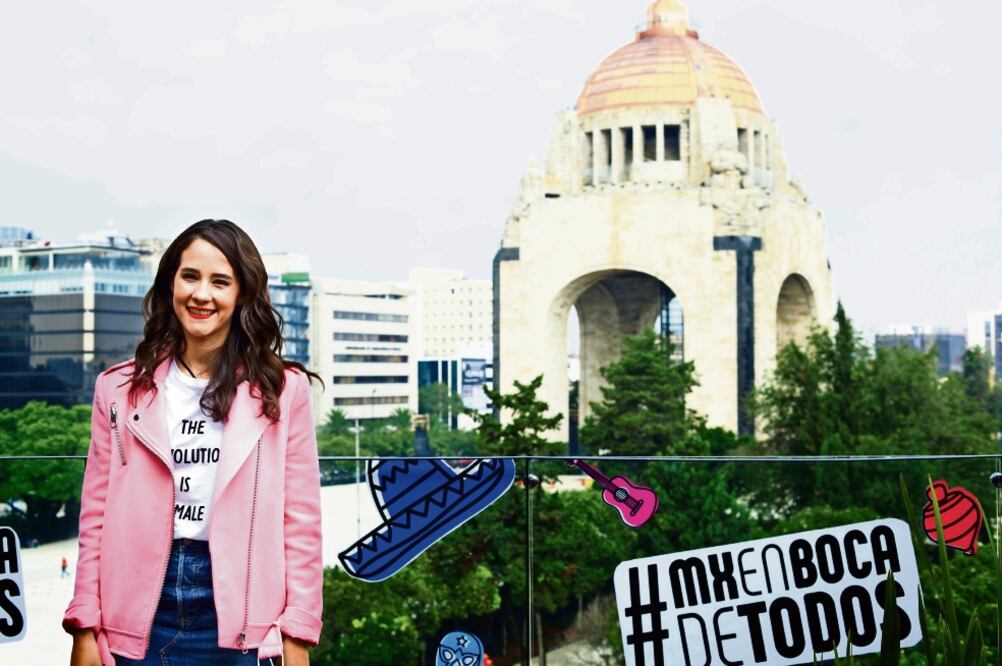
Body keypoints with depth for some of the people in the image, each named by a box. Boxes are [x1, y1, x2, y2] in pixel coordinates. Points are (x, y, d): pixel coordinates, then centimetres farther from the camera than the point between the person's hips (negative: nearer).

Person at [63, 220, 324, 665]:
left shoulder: (281, 389, 2)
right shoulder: (120, 388, 8)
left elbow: (300, 522, 0)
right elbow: (97, 517, 5)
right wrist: (85, 628, 0)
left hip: (238, 608, -1)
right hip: (141, 608, 2)